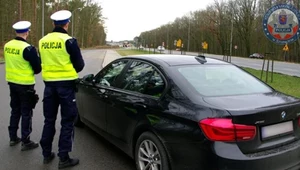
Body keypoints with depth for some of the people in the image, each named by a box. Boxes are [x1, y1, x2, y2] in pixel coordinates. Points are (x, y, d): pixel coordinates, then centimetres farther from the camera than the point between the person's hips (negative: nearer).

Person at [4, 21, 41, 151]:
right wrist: (38, 58, 3)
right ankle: (26, 142, 11)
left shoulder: (7, 46, 2)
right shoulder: (28, 48, -20)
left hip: (11, 82, 7)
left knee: (15, 110, 20)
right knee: (26, 113, 4)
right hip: (25, 85, -7)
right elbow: (37, 69, -15)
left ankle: (13, 138, 30)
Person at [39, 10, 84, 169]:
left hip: (49, 84, 5)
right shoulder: (69, 41, -12)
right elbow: (79, 65, -6)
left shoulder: (43, 41, 4)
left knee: (49, 120, 16)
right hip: (66, 84, -5)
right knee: (67, 122, 4)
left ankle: (47, 154, 26)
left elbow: (43, 63, 13)